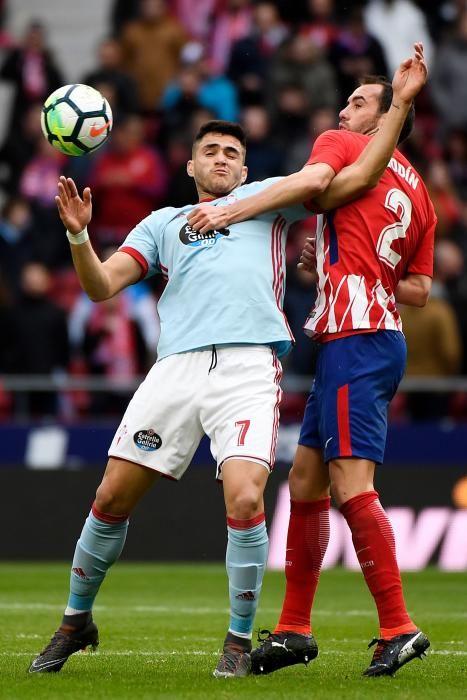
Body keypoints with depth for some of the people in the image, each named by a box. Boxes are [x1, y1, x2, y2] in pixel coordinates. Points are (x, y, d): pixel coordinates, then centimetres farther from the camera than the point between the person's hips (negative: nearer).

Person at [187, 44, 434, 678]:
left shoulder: (342, 145, 2)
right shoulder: (417, 191, 22)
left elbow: (313, 179, -21)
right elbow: (419, 290, 20)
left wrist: (229, 213, -22)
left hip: (354, 337, -9)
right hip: (379, 334, 9)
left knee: (351, 485, -13)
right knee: (306, 479, 11)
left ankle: (398, 627, -14)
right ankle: (294, 630, 13)